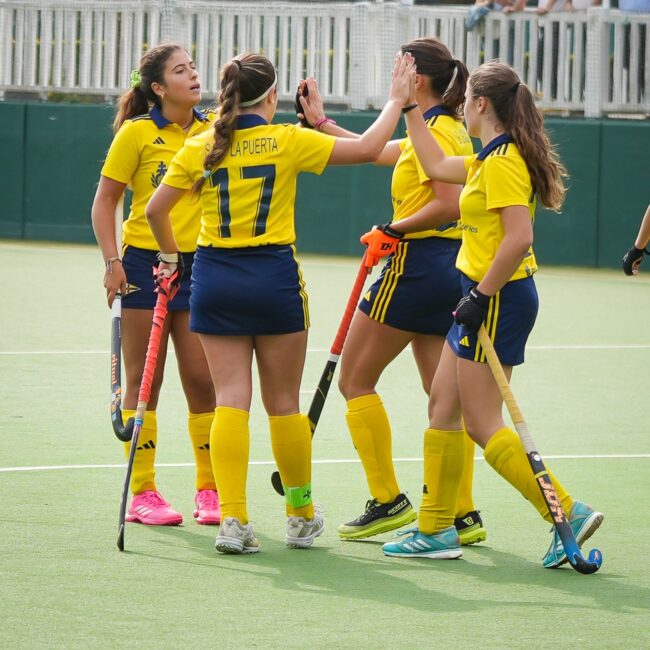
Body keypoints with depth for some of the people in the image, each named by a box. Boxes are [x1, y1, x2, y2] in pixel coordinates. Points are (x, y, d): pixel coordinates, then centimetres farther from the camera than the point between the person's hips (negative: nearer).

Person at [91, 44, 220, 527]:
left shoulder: (214, 128, 5)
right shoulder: (137, 133, -5)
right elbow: (104, 202, -2)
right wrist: (113, 262, -10)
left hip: (197, 265, 3)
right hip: (144, 264, -3)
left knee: (203, 379, 0)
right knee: (144, 381, 1)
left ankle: (209, 491, 10)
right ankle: (142, 494, 7)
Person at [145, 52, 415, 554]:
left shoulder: (201, 147, 0)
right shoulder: (287, 141, -7)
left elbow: (156, 209, 1)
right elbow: (366, 149, -3)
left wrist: (170, 254, 18)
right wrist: (396, 102, 10)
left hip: (214, 279, 2)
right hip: (274, 278, -2)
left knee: (231, 400, 2)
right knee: (283, 403, 9)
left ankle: (233, 519, -10)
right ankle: (302, 517, 22)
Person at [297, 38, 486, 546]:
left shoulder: (434, 132, -13)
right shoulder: (449, 130, 16)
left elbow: (449, 204, -23)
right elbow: (375, 151, 28)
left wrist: (394, 230, -15)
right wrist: (321, 122, 35)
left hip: (416, 263, -9)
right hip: (450, 270, 9)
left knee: (355, 380, 2)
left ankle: (388, 501, -1)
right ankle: (464, 513, 4)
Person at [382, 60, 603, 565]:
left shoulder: (503, 163, -18)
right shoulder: (490, 159, 12)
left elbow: (519, 237, -26)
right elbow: (437, 165, 27)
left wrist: (481, 295, -22)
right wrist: (411, 109, 29)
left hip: (497, 298, -10)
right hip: (484, 298, 10)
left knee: (484, 427, -8)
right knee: (443, 407, 13)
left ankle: (568, 513, -10)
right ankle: (435, 529, 18)